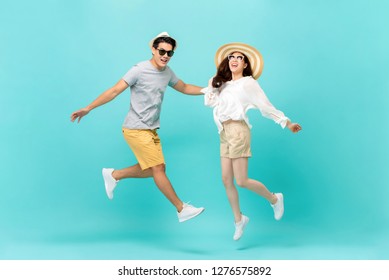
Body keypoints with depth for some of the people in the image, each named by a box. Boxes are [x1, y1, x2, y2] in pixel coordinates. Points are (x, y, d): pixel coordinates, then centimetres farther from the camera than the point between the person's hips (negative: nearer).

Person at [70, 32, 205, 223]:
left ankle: (114, 175, 26)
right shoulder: (140, 70, -15)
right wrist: (88, 109, -20)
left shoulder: (167, 72, 6)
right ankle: (181, 209, 6)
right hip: (136, 130, -8)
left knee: (157, 169, 14)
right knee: (158, 169, -5)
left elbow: (184, 88, 23)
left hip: (151, 130, 8)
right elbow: (114, 91, -16)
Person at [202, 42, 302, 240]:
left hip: (238, 131, -7)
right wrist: (213, 83, 15)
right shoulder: (224, 84, 19)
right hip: (224, 134, 7)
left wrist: (287, 124, -7)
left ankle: (274, 199, 16)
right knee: (226, 180, 5)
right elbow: (209, 102, 12)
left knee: (241, 181, -8)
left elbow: (266, 107, -3)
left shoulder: (248, 83, -2)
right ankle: (239, 219, 20)